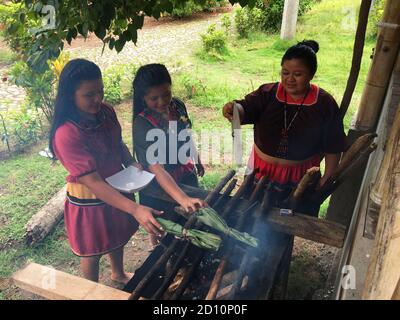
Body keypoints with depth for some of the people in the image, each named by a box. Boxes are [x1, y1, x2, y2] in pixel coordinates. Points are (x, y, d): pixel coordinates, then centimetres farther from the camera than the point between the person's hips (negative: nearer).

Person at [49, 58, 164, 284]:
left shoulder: (106, 112, -10)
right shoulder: (66, 135, -32)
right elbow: (94, 182, -34)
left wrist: (132, 165, -11)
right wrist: (135, 209, -42)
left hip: (117, 189, 7)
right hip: (89, 201, -7)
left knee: (118, 236, 29)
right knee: (93, 251, 17)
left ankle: (119, 274, 58)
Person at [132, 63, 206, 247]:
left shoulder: (178, 106, -12)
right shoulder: (142, 124, -30)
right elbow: (156, 168, -39)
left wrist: (197, 161, 20)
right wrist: (183, 199, -51)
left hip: (187, 176, 6)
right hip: (160, 186, -5)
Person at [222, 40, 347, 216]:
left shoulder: (325, 104, -10)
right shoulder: (268, 93, -9)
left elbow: (333, 148, -5)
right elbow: (245, 110, -24)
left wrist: (326, 179, -6)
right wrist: (233, 109, -46)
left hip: (301, 178, -1)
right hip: (262, 172, 1)